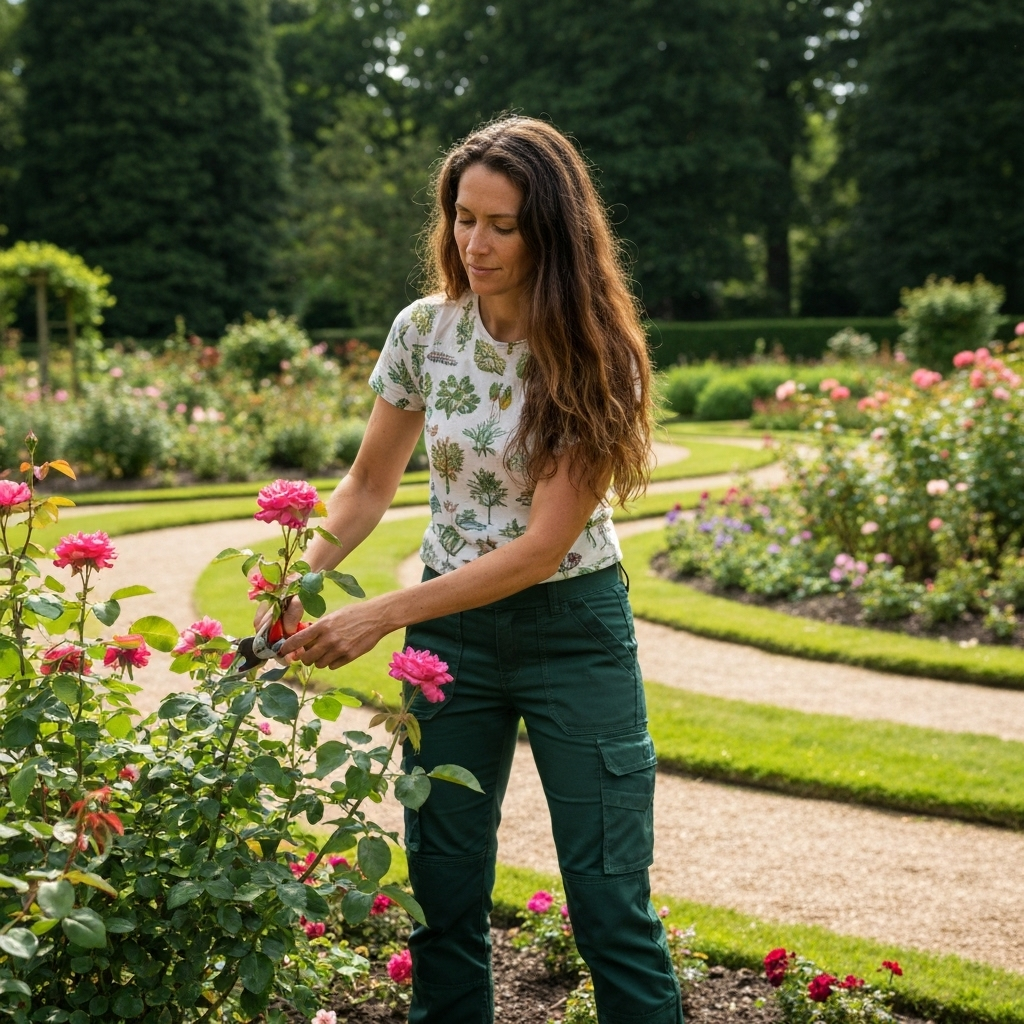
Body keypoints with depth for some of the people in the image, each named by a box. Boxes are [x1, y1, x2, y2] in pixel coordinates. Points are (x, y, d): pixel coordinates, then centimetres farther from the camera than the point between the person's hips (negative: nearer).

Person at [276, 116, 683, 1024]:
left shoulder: (593, 357, -15)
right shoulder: (424, 331, -3)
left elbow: (541, 546, -19)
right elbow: (370, 485, 7)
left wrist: (383, 616, -24)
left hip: (571, 627, -3)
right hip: (450, 626, 4)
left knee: (611, 904, -1)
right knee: (443, 894, 9)